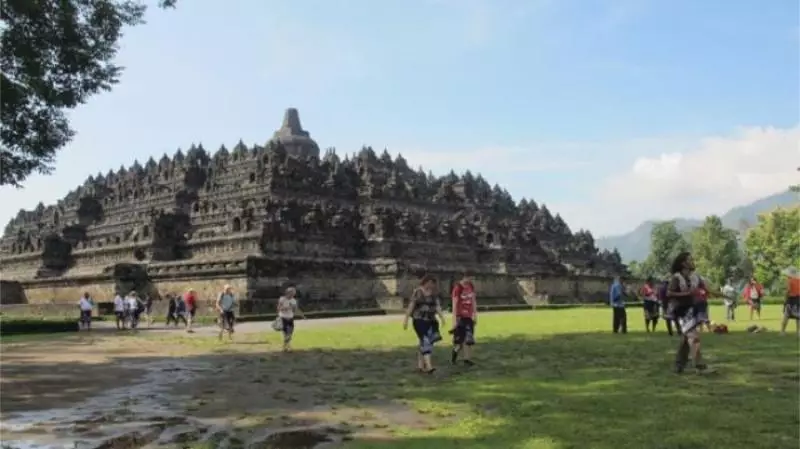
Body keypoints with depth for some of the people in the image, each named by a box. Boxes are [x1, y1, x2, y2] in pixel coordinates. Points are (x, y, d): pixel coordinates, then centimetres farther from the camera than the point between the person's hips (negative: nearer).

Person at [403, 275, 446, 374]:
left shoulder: (433, 293, 9)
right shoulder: (417, 292, -5)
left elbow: (437, 306, 2)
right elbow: (411, 306, -6)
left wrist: (442, 317, -10)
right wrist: (406, 319, -8)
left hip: (430, 321, 6)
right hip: (419, 320, -6)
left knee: (426, 342, 8)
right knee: (425, 341, -15)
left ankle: (420, 365, 19)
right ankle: (428, 366, -22)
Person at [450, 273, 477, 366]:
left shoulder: (471, 286, 4)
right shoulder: (457, 288, -15)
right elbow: (454, 304, -16)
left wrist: (475, 314, 11)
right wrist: (454, 320, -18)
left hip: (469, 316, 6)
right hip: (460, 316, -6)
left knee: (468, 338, 5)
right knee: (459, 339, 1)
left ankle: (466, 358, 10)